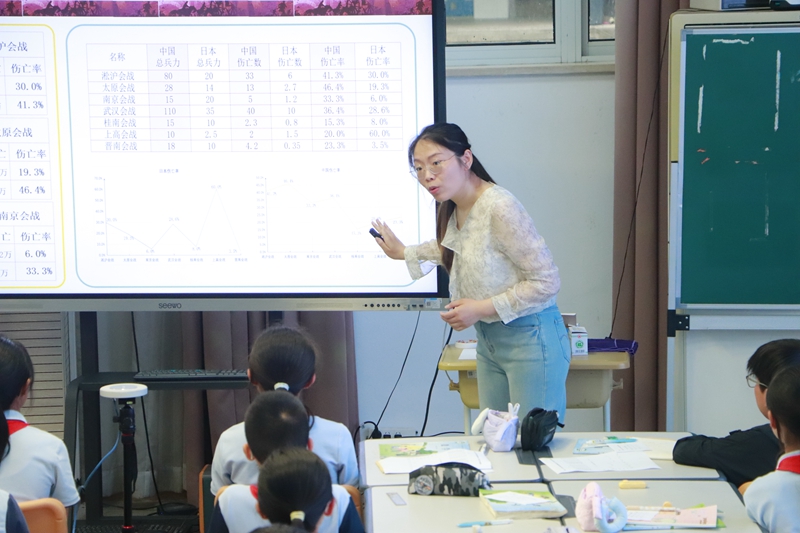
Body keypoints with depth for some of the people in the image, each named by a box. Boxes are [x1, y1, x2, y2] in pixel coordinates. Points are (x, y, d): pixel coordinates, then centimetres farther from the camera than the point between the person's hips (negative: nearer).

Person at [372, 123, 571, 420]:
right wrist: (404, 253, 33)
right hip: (489, 339, 9)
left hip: (529, 339, -9)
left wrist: (481, 308, -20)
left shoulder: (500, 208, -23)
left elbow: (547, 282, -21)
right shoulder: (453, 209, 5)